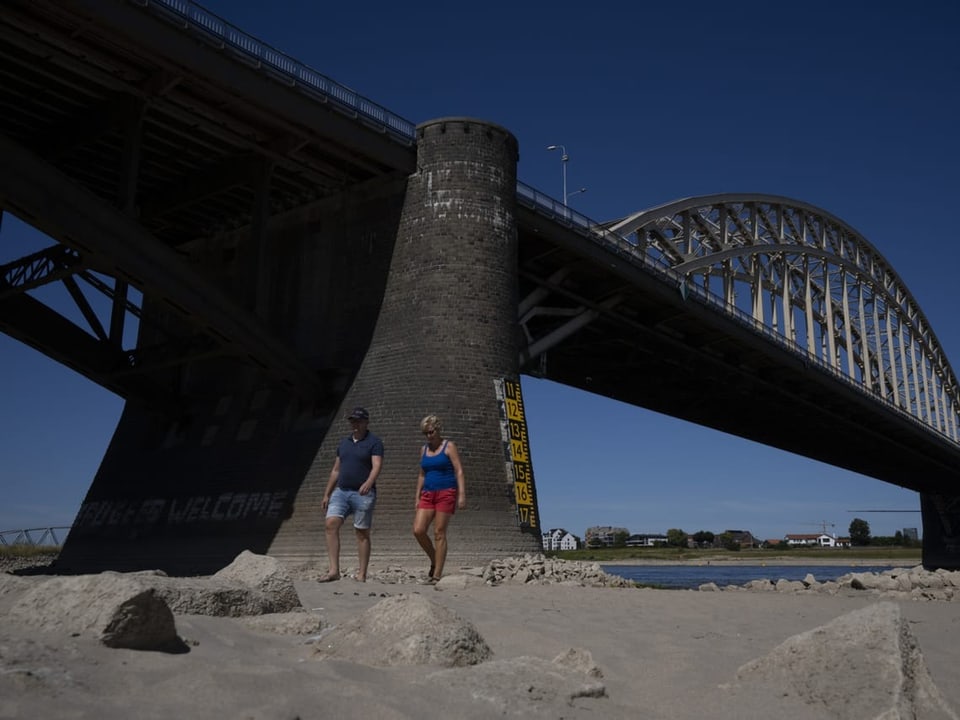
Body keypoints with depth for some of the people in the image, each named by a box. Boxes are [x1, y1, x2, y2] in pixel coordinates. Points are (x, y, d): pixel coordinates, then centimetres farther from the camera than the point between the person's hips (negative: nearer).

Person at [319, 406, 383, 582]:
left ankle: (361, 575, 7)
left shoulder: (374, 442, -3)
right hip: (341, 492, 5)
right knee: (330, 524, -13)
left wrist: (368, 483, -37)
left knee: (362, 533, 0)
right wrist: (327, 494, 16)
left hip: (363, 494, -5)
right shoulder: (344, 443, 16)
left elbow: (377, 466, -18)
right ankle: (334, 570, -14)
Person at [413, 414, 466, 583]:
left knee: (439, 533, -7)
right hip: (428, 494, 5)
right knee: (418, 530, -9)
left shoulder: (449, 446, -2)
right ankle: (434, 560, 14)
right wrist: (418, 497, 14)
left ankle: (437, 575, -3)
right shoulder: (424, 449, 15)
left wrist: (462, 495, -17)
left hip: (446, 493, -5)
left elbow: (459, 471, -8)